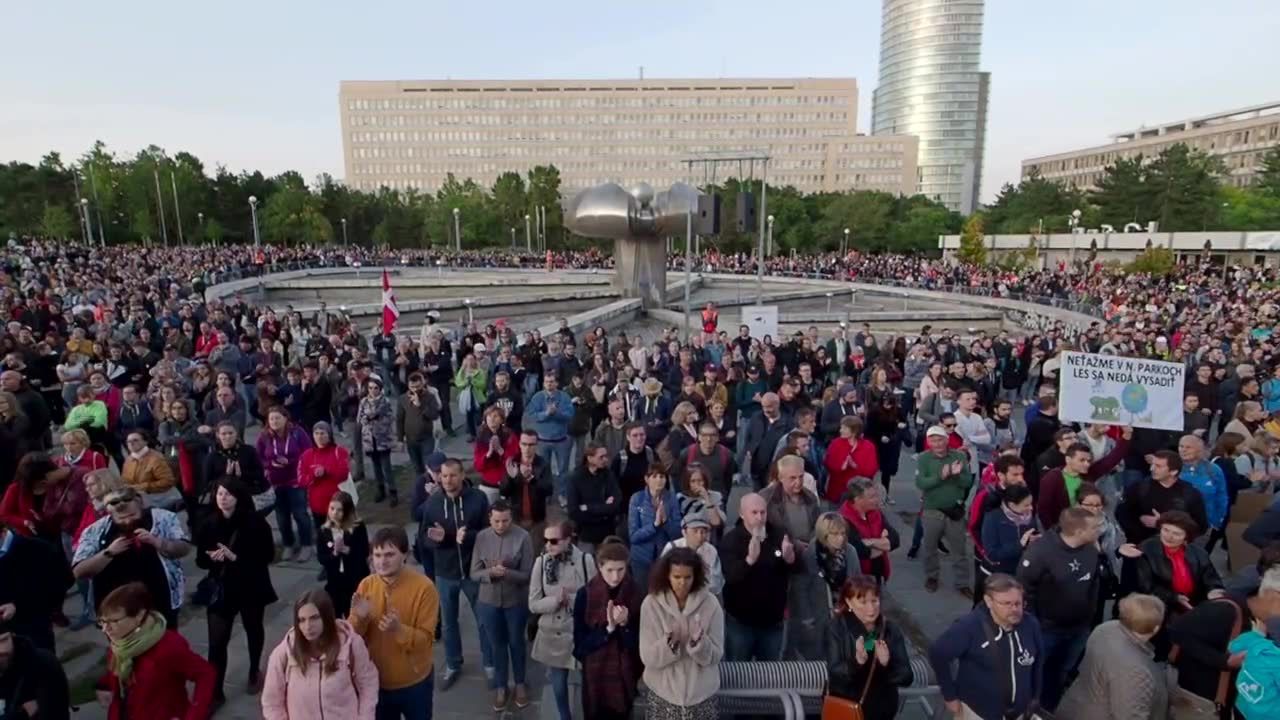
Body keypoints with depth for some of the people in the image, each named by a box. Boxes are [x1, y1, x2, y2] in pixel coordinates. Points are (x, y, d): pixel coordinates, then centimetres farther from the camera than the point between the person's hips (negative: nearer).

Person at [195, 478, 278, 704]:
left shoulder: (255, 522, -16)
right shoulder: (210, 525, -7)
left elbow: (268, 556, -16)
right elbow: (201, 560, 1)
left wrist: (235, 557, -25)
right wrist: (213, 558, -21)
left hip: (252, 587, -1)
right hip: (222, 588, 1)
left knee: (254, 631, 20)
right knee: (217, 642, -4)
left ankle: (254, 672, 44)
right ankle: (214, 692, 11)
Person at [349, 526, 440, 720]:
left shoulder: (424, 587, -21)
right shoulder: (366, 585, -8)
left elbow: (426, 639, -18)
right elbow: (352, 636, -3)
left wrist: (399, 629, -36)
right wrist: (359, 617, -24)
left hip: (414, 682, -3)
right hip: (377, 681, 3)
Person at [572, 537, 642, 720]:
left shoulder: (634, 593, -10)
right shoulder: (585, 594, -14)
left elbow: (638, 642, -8)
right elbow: (580, 642, -11)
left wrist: (625, 624, -26)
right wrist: (608, 628, -25)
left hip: (625, 674, 1)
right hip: (595, 675, -1)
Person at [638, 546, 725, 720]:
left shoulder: (710, 603, -10)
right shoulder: (651, 603, -12)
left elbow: (715, 656, -7)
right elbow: (648, 658, -11)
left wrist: (699, 642, -25)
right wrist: (669, 642, -27)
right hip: (662, 693, 0)